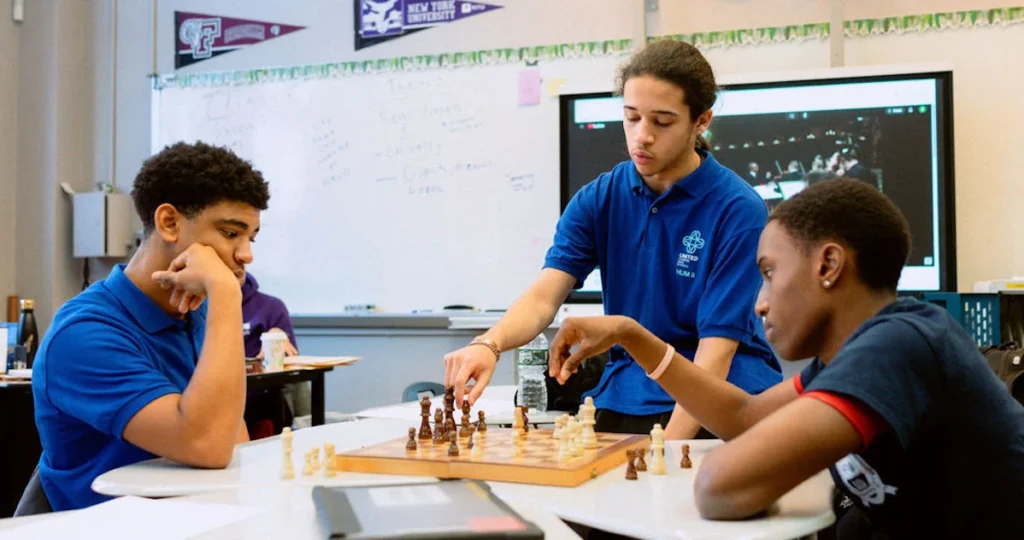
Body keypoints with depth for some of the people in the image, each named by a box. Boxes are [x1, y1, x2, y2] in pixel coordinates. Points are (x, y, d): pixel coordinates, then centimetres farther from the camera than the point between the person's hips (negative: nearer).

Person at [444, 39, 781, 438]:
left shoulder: (738, 210, -10)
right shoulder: (598, 200, 2)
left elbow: (717, 346, -13)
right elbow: (544, 296, -9)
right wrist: (489, 344, -30)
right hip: (626, 397, 3)